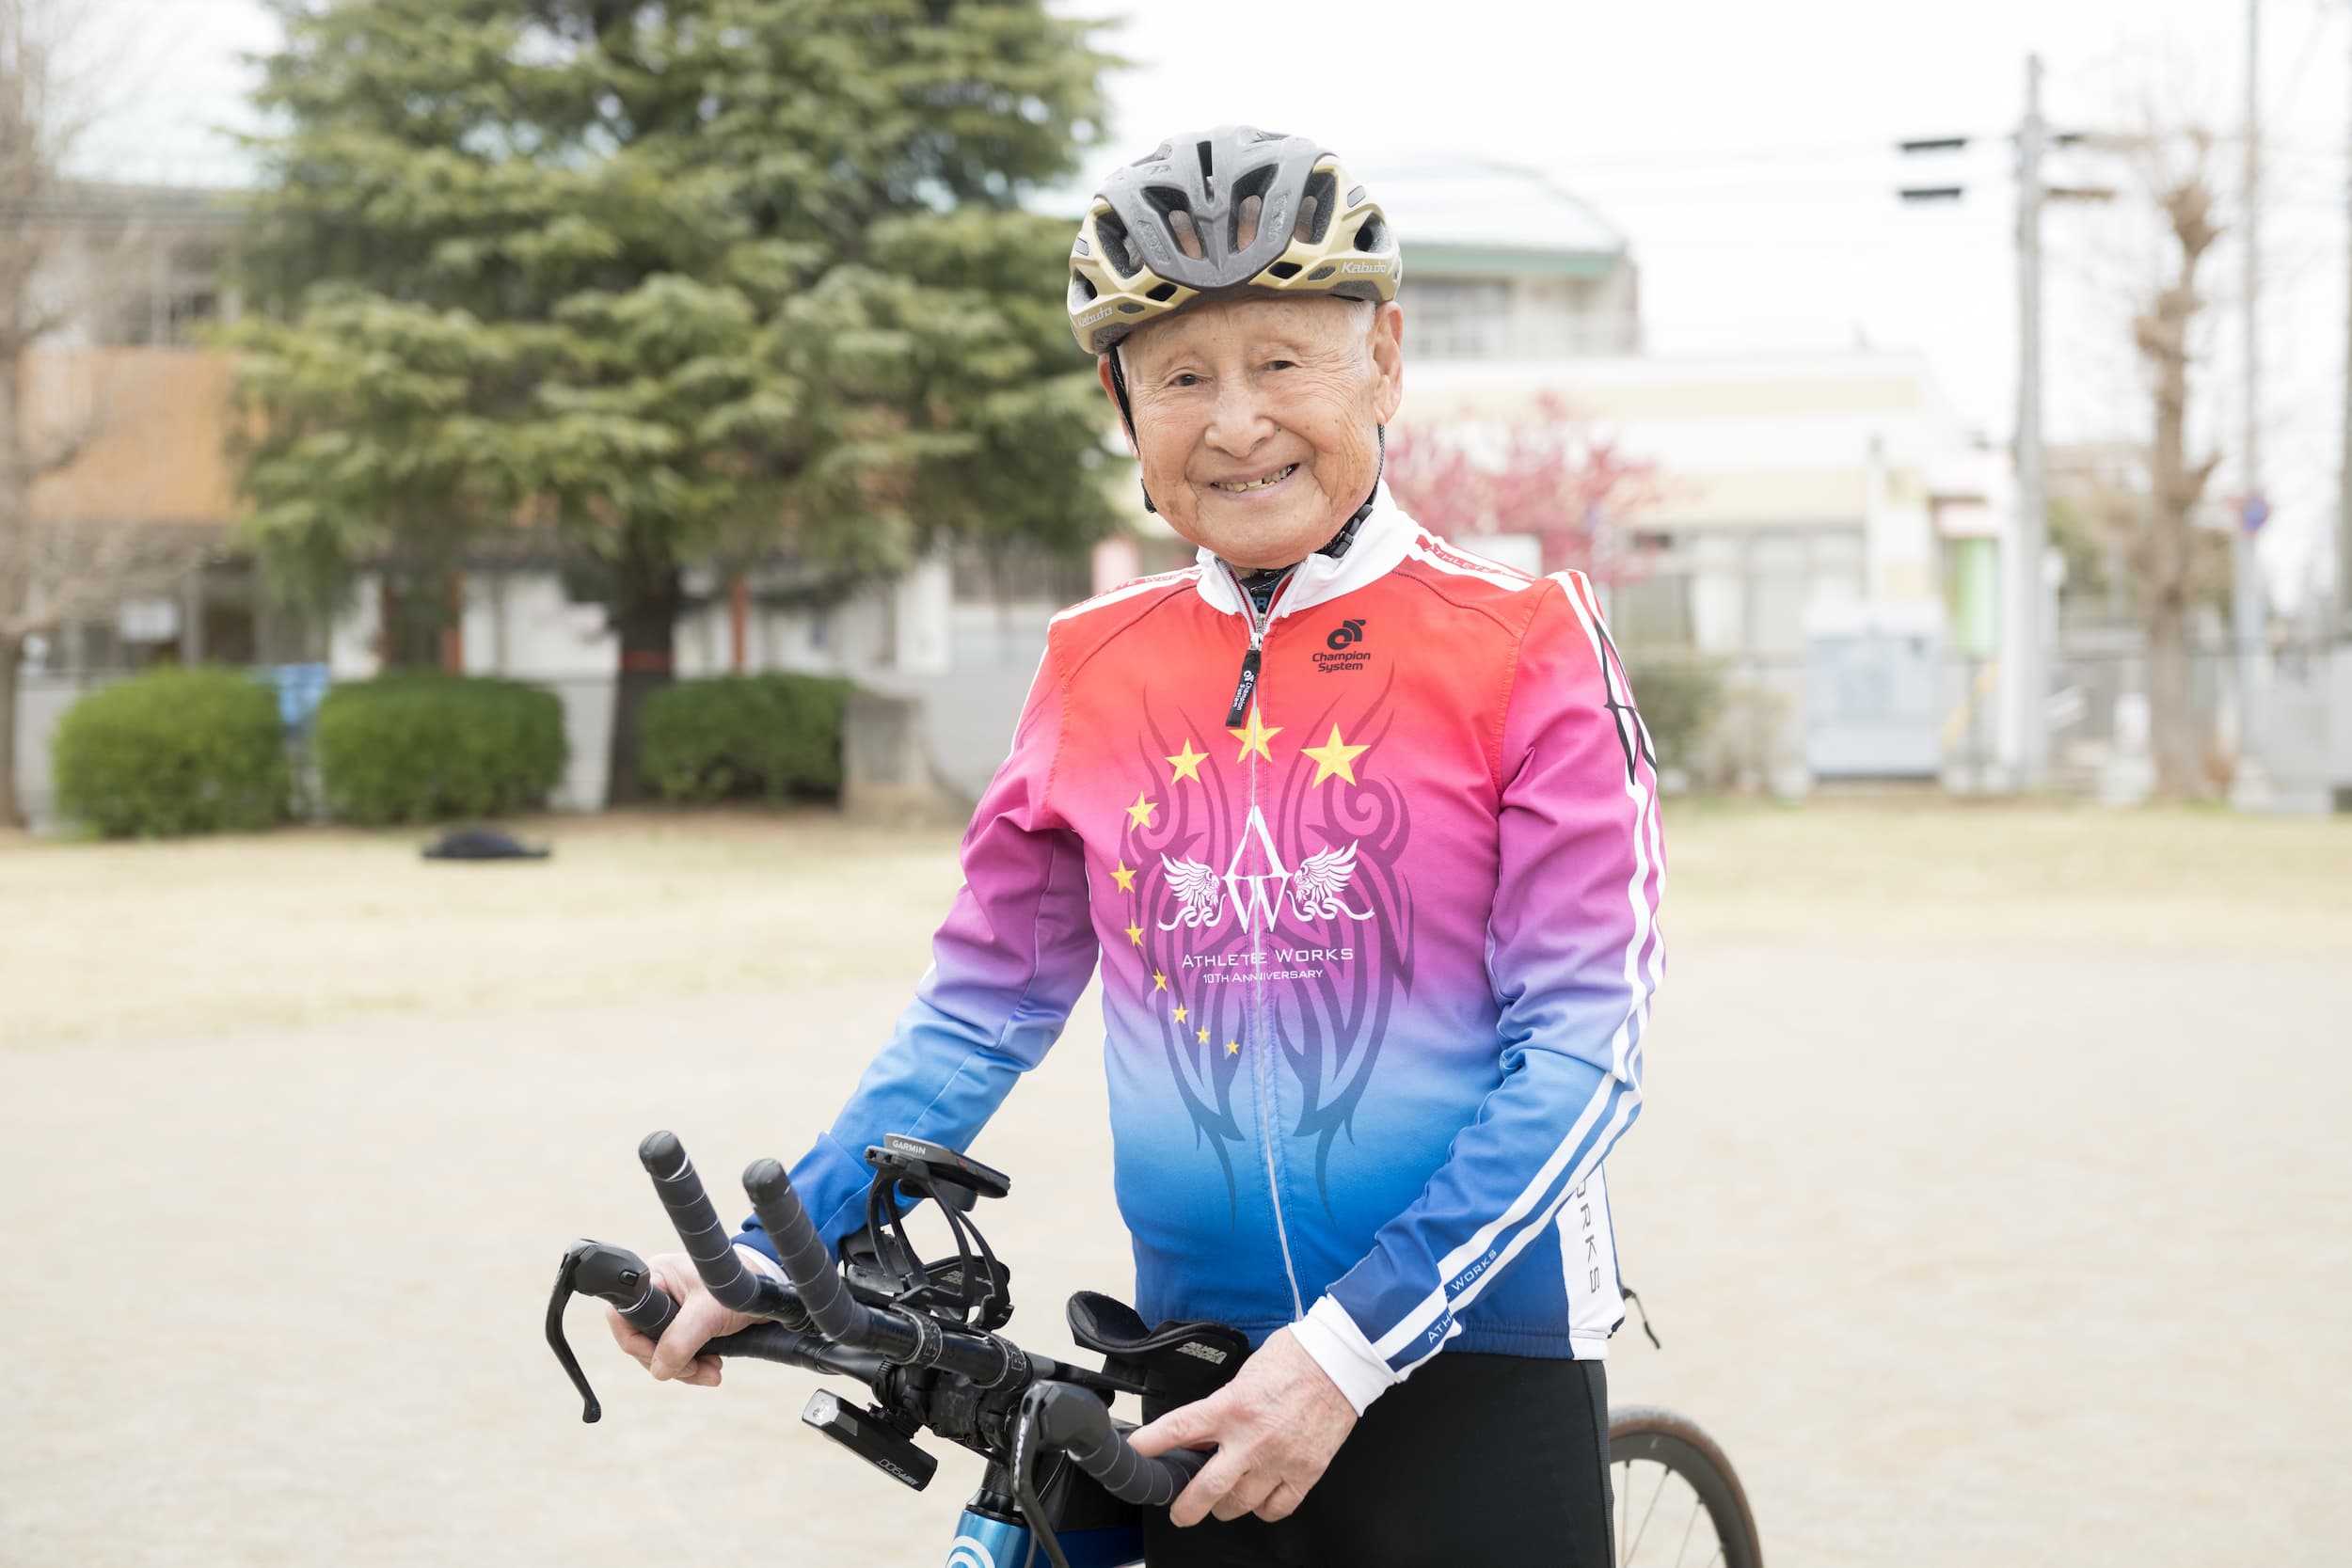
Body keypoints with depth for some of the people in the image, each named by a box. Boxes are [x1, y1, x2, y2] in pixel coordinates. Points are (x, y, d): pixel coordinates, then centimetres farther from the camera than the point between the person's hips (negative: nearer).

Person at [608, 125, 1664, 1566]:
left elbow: (1581, 1047, -11)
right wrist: (768, 1256, 1)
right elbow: (982, 1006, 10)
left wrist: (1352, 1345, -19)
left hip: (1472, 1361, -3)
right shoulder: (1096, 672, 3)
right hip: (1206, 1376, 3)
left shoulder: (1523, 646, -7)